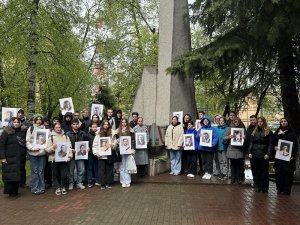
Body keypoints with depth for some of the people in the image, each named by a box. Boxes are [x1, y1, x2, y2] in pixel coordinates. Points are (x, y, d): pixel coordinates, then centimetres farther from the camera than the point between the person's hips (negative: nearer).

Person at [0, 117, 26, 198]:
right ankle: (10, 191, 8)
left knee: (17, 175, 5)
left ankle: (15, 191, 14)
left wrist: (24, 154, 9)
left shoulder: (22, 132, 10)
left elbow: (25, 144, 21)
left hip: (19, 158, 4)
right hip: (9, 158, -4)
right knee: (9, 175, -3)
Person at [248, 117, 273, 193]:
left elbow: (270, 144, -4)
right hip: (254, 155, 4)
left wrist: (268, 154, -12)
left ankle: (264, 187, 13)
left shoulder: (268, 132, 0)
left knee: (264, 171, 4)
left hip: (264, 155, -3)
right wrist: (249, 152, 1)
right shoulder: (254, 131, 11)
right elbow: (251, 143, 11)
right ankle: (258, 186, 17)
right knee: (255, 171, 6)